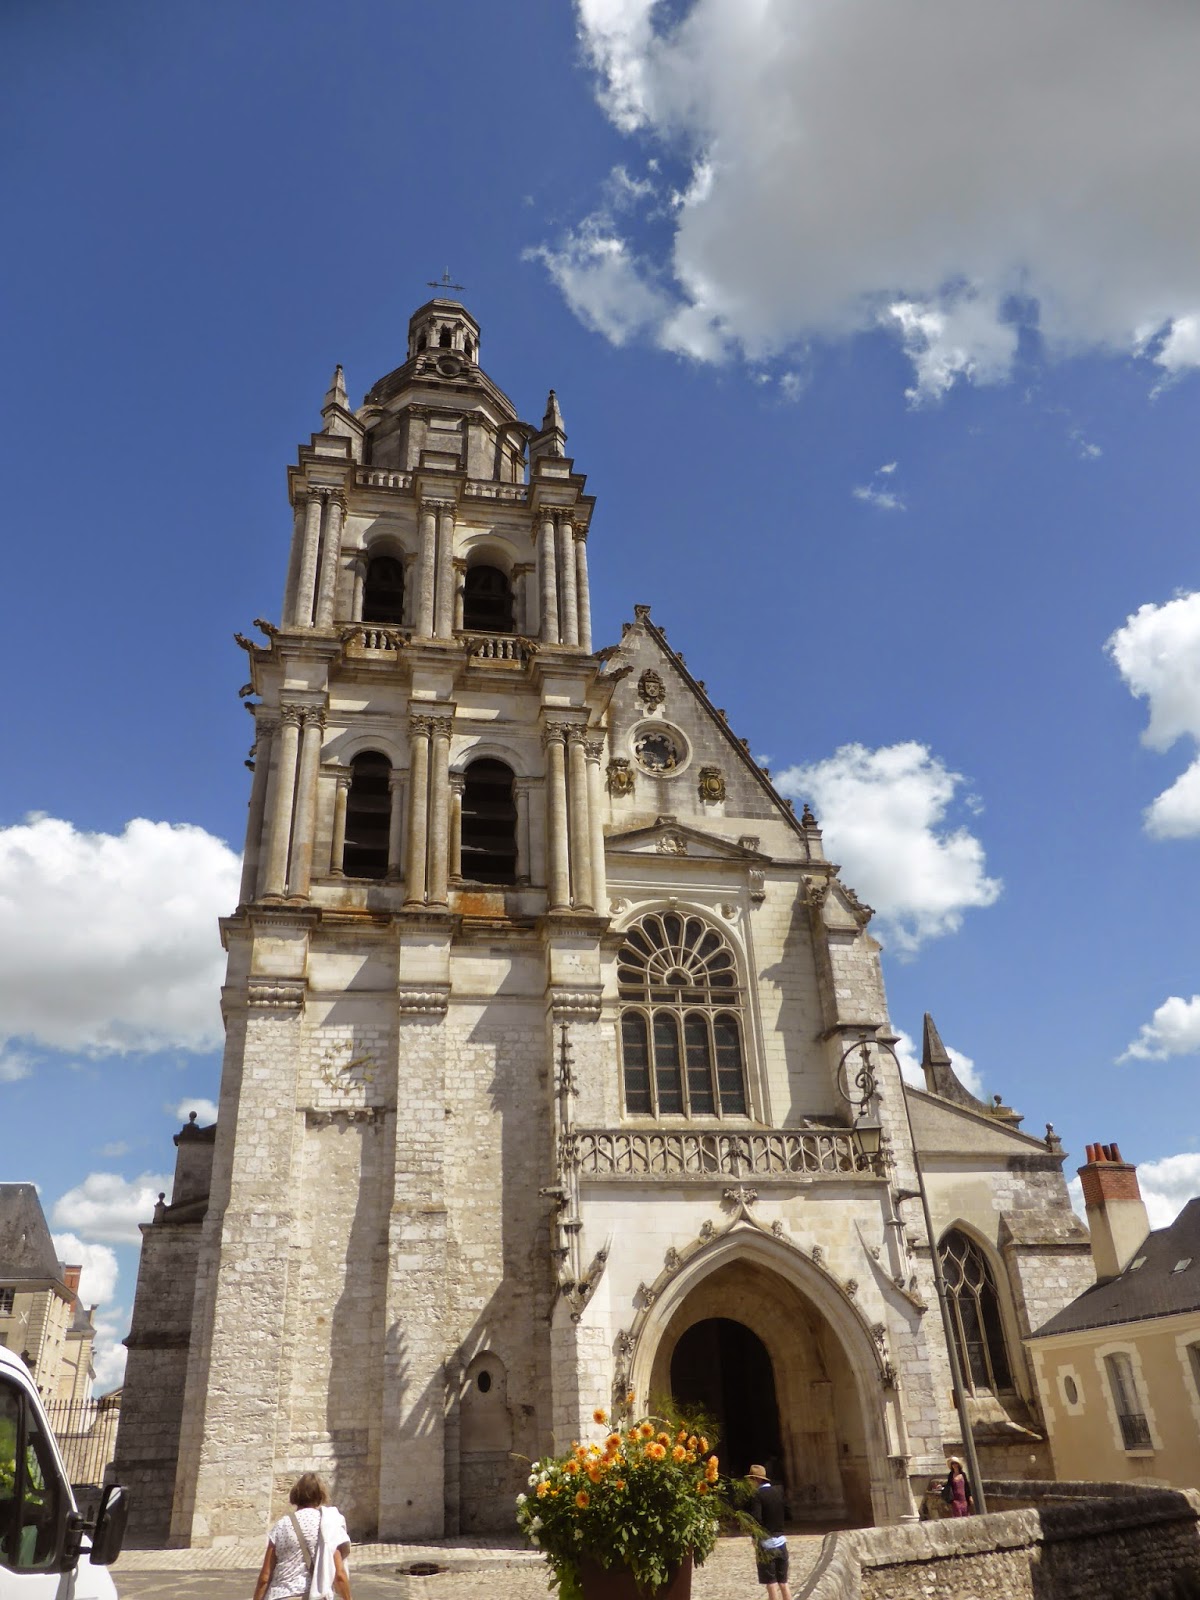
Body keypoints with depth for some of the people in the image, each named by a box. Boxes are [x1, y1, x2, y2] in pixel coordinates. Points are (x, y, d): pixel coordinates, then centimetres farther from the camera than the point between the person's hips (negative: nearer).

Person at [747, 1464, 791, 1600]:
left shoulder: (758, 1495, -14)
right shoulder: (778, 1490, 3)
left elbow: (756, 1519, -23)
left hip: (766, 1543, -6)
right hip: (780, 1541, 6)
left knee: (772, 1585, 2)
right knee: (783, 1583, 14)